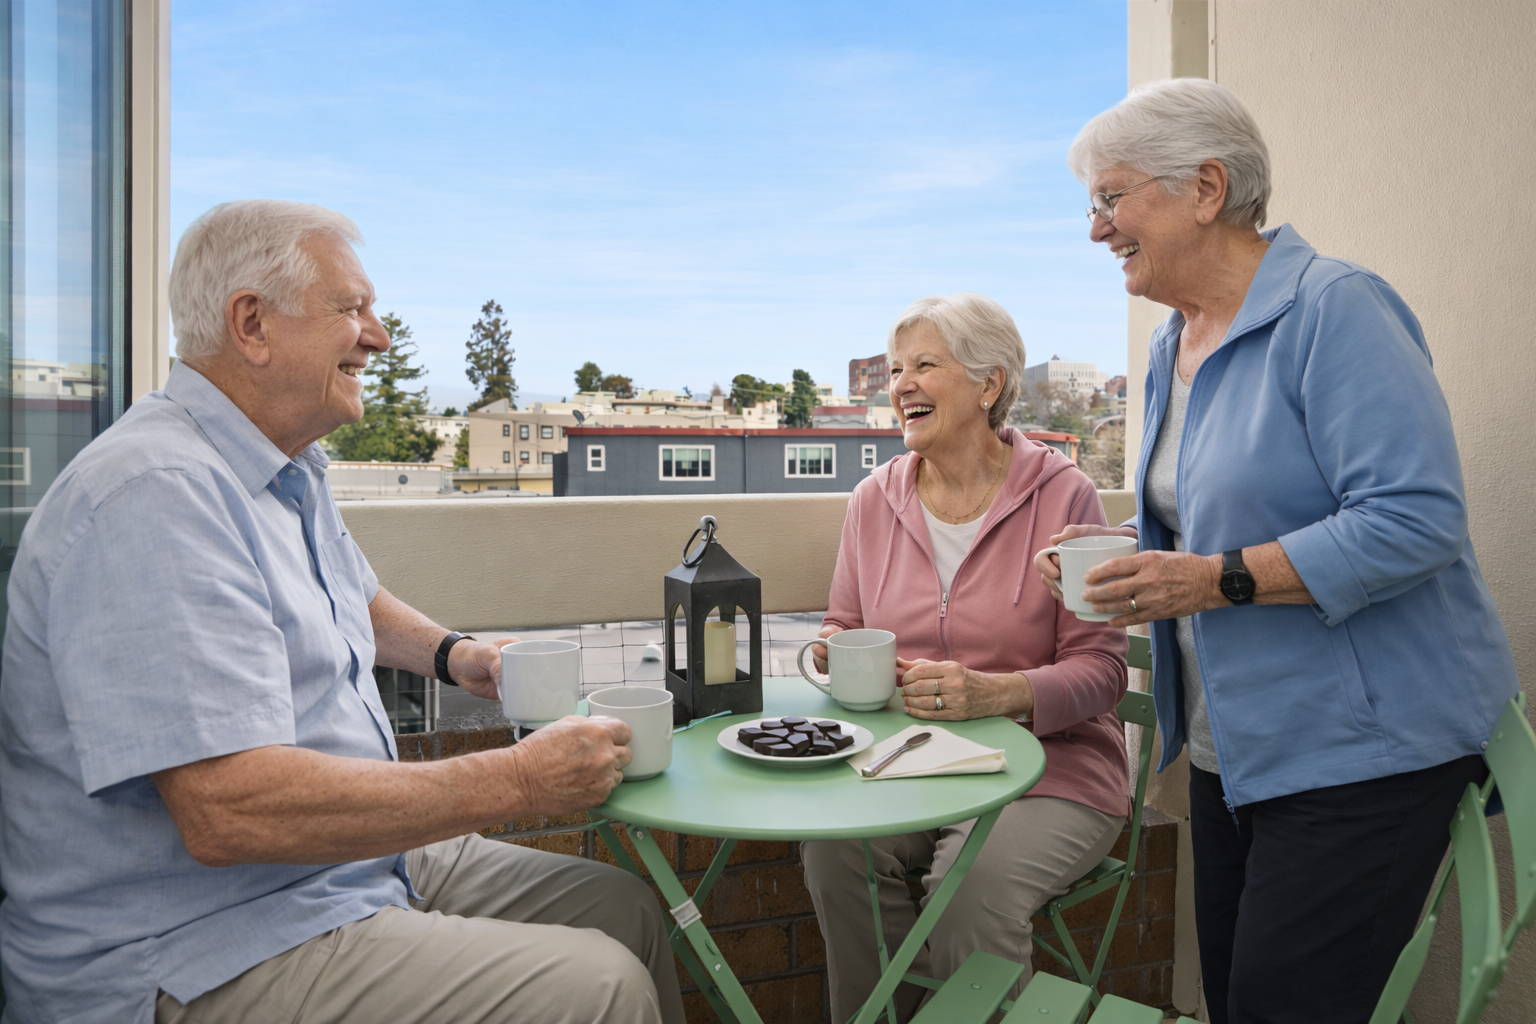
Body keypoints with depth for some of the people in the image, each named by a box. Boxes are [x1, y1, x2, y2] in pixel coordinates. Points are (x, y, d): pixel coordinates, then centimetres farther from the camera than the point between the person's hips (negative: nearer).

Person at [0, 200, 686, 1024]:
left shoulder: (287, 472, 10)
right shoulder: (156, 494, -24)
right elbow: (229, 810, -32)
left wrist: (455, 655, 10)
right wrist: (516, 780, -26)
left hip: (354, 861, 10)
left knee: (625, 909, 8)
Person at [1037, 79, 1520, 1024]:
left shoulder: (1335, 308, -16)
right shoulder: (1175, 343, 11)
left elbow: (1415, 519, -25)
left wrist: (1219, 581, -27)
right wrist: (1125, 549, 2)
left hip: (1362, 743, -8)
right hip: (1236, 744, 9)